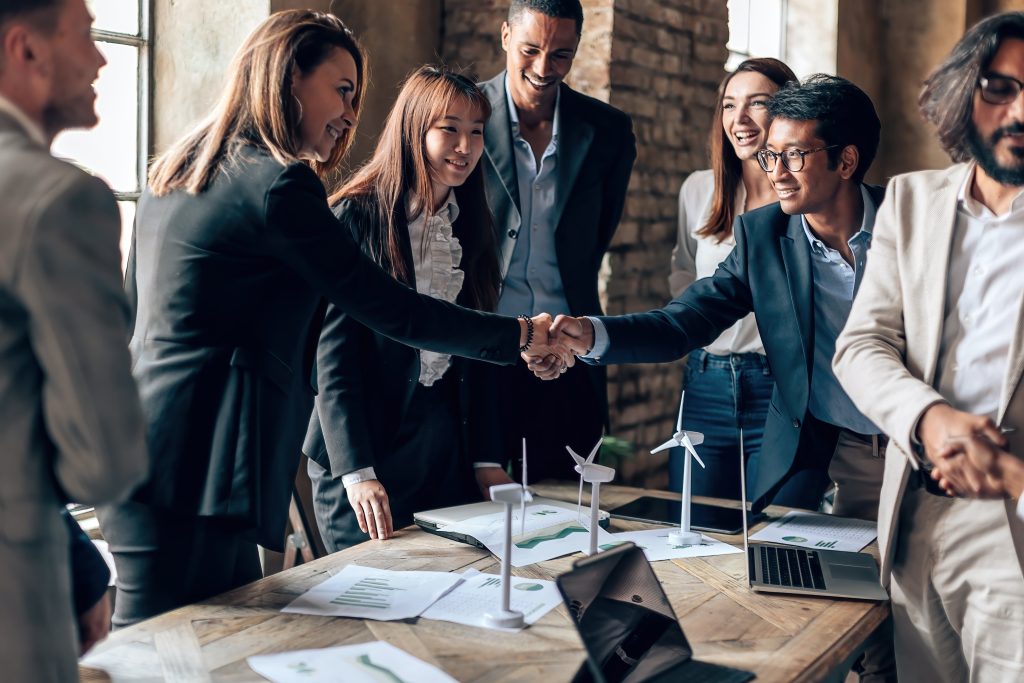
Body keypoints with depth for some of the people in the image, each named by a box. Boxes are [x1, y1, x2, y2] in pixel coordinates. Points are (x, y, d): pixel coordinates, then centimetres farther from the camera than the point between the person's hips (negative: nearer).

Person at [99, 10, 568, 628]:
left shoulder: (180, 171, 16)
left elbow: (133, 309, 23)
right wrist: (522, 336, 1)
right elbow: (392, 310, -10)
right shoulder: (277, 183, -12)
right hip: (189, 480, -9)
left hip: (145, 457, 9)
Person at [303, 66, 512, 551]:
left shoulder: (470, 224, 9)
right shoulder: (357, 218, -9)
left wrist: (486, 457, 5)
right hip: (367, 448, -5)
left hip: (449, 447, 6)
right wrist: (356, 472, -19)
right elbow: (333, 355, -13)